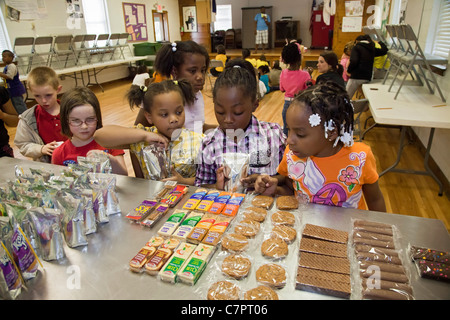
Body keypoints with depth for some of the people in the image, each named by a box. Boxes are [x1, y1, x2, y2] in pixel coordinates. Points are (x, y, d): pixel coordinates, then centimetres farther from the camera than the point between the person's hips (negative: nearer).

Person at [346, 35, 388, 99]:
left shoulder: (356, 47, -1)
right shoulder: (372, 49, 15)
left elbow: (353, 61, -16)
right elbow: (384, 50, 28)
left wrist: (349, 70, 0)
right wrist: (380, 42, 45)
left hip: (356, 77, -6)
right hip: (367, 78, 6)